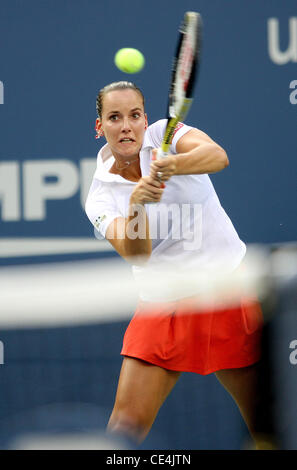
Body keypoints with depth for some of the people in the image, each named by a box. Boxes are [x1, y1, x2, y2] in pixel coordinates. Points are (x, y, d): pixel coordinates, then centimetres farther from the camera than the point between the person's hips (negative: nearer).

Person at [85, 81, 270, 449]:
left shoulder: (164, 134, -3)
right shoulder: (100, 196, 1)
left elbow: (217, 156, -25)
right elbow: (135, 254, -17)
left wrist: (171, 164, -45)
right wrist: (135, 205, -35)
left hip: (226, 290, -1)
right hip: (161, 307, 1)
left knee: (266, 425, 0)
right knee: (124, 425, -9)